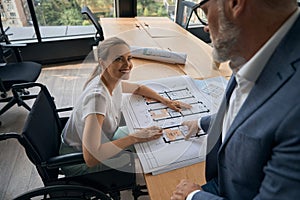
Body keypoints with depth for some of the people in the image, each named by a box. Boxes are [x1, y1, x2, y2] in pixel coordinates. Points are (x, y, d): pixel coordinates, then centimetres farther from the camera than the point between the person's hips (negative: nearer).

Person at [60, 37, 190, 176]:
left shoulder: (113, 81, -11)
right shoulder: (97, 96, -36)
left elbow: (138, 88, 11)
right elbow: (90, 158, -41)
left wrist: (166, 101, -2)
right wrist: (135, 137, -34)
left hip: (98, 144, 8)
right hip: (79, 163, -7)